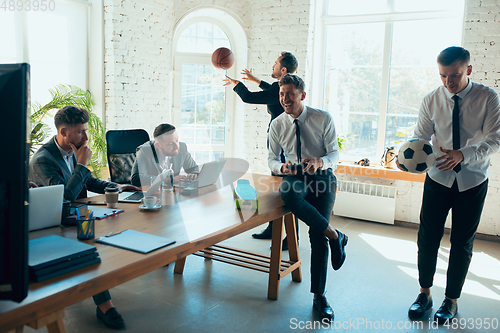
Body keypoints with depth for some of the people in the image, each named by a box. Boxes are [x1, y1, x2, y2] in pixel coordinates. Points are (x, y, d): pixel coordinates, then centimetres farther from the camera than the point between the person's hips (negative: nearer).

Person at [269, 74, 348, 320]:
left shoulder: (323, 119, -5)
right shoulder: (277, 125, 1)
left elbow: (334, 154, -4)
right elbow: (272, 159, 7)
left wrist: (320, 161, -29)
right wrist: (282, 167, -18)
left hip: (321, 176, -1)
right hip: (294, 177, 2)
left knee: (317, 235, -14)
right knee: (287, 193, -38)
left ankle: (319, 296, 0)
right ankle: (335, 236, -21)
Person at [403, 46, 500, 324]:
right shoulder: (431, 101, -4)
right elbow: (421, 138, -6)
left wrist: (463, 155, -30)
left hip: (472, 180, -1)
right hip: (438, 178, 1)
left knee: (462, 242, 9)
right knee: (427, 237, 4)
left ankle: (451, 301, 25)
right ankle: (425, 293, 24)